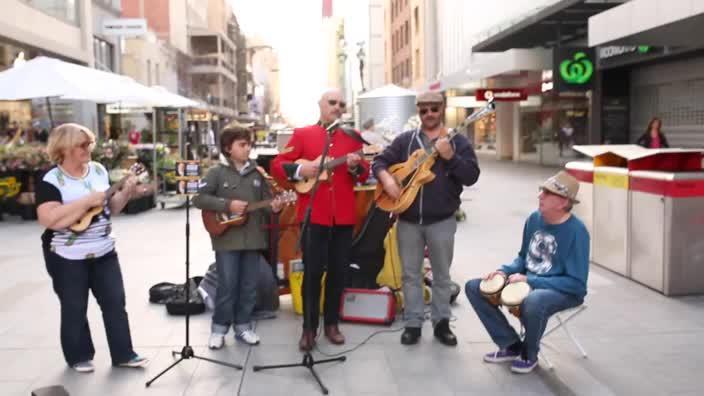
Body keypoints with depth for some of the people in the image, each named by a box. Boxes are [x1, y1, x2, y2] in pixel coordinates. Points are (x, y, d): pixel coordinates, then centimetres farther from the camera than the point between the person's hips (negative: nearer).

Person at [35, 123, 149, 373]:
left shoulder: (99, 170, 4)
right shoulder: (51, 181, -14)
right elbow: (48, 219, -27)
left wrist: (126, 192, -7)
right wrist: (88, 201, -26)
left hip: (104, 252, 6)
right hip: (67, 258, -5)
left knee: (115, 301, 8)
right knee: (74, 308, 8)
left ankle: (123, 354, 20)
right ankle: (79, 357, 27)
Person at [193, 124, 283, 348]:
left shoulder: (256, 173, 8)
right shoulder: (217, 173, -5)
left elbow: (266, 197, 14)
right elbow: (199, 198, -10)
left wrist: (273, 205, -9)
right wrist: (228, 205, -18)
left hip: (253, 238, 4)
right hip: (227, 238, -4)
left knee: (249, 286, 10)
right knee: (227, 285, -1)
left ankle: (243, 326, 23)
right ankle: (219, 328, 14)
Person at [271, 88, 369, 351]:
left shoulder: (352, 138, 10)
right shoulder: (302, 134, 4)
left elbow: (365, 175, 8)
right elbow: (277, 165, 2)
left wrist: (355, 166, -14)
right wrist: (300, 170, -16)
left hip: (344, 215, 3)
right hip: (313, 214, -3)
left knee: (338, 271, 9)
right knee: (313, 271, 0)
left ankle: (332, 324, 22)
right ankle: (309, 328, 10)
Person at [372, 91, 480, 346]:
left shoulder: (457, 141, 0)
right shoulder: (405, 140, 6)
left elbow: (471, 177, -10)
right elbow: (379, 161, 4)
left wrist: (449, 156, -24)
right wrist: (386, 178, -17)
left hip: (442, 221, -2)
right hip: (408, 219, 2)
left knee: (442, 275, 9)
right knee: (411, 274, 8)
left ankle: (441, 323, 22)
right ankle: (413, 324, 19)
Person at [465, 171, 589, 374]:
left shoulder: (576, 231, -20)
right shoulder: (534, 219, 0)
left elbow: (576, 284, -21)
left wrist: (531, 281, -24)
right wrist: (505, 271, -7)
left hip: (564, 292, -7)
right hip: (528, 282, 7)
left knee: (533, 302, -41)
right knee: (473, 287, -4)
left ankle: (529, 354, -8)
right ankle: (512, 345, 6)